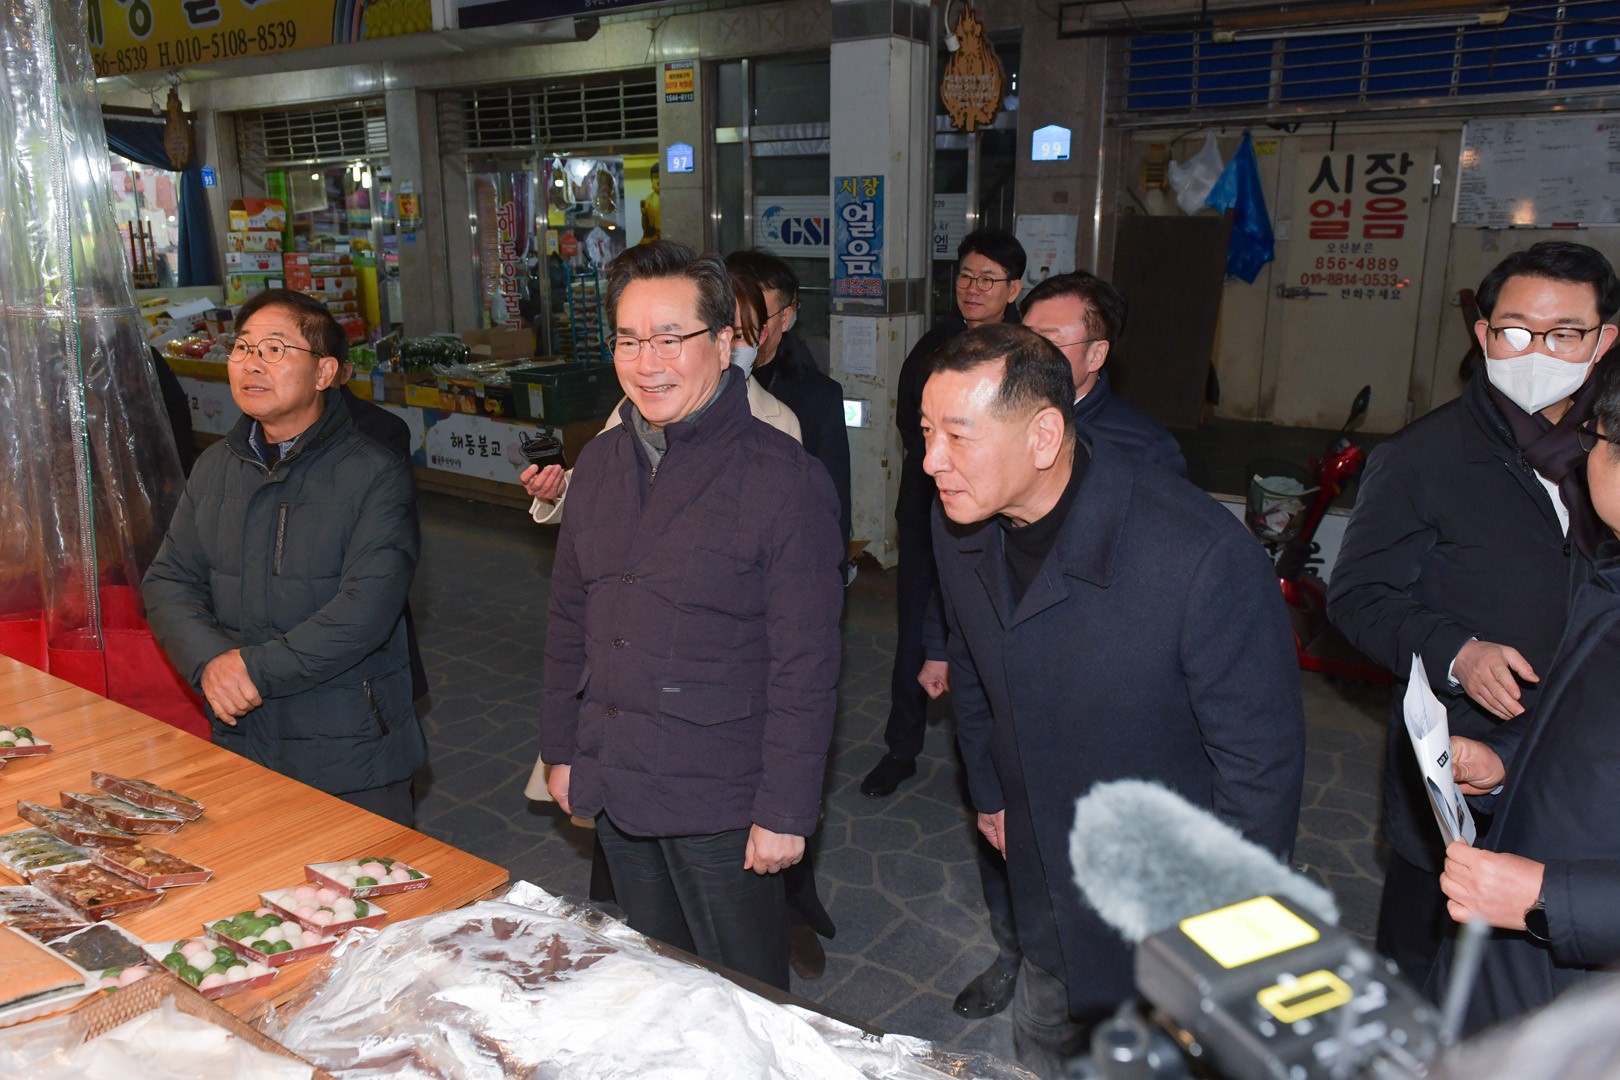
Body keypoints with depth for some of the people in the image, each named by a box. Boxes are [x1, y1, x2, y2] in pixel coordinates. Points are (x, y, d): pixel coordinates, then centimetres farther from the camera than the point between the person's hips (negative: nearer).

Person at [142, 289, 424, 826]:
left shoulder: (376, 475, -12)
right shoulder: (215, 467, 8)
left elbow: (366, 608, -20)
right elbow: (168, 581, 6)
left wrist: (256, 668, -20)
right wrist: (210, 662, -12)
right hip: (238, 739, 5)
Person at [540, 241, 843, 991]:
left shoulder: (782, 477, -16)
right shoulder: (600, 462, 4)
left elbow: (806, 667, -16)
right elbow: (568, 620, 13)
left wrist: (785, 812, -15)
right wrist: (560, 750, 13)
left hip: (721, 802, -6)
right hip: (613, 789, 6)